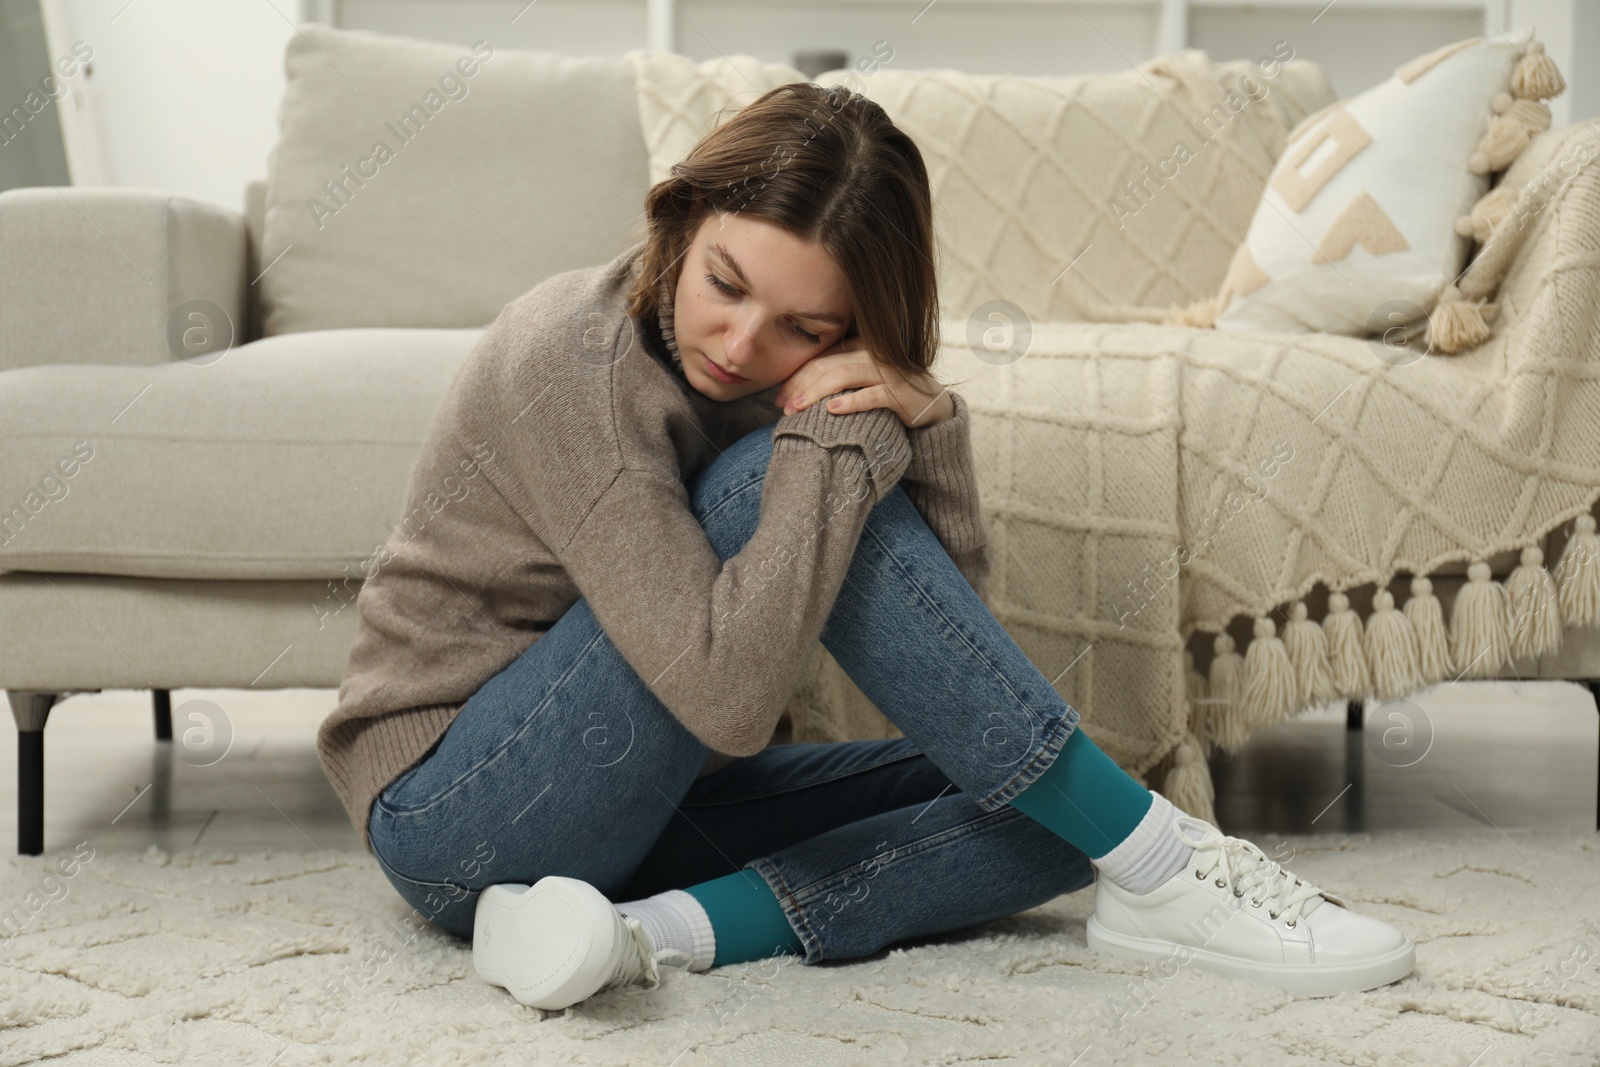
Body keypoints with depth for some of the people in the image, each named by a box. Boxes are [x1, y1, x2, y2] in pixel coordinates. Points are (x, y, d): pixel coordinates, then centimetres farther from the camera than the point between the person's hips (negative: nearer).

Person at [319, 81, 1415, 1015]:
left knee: (1034, 802, -5)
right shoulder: (578, 359, -22)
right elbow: (729, 696, -30)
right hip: (456, 812, -7)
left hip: (628, 805, 8)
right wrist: (839, 443, -26)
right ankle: (1158, 866, -22)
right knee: (765, 486, -28)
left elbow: (952, 613, -5)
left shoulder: (807, 379, 1)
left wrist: (928, 424, -20)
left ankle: (663, 928, -22)